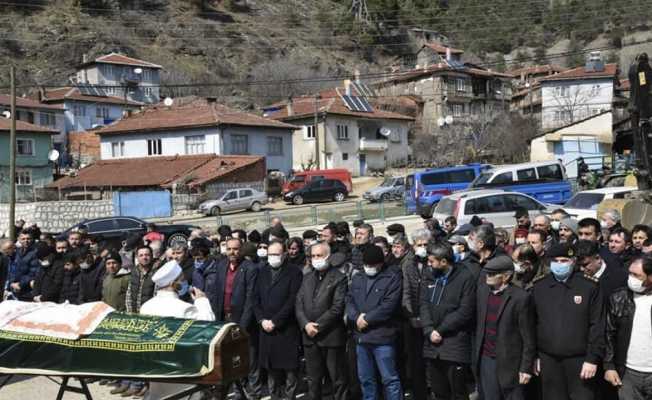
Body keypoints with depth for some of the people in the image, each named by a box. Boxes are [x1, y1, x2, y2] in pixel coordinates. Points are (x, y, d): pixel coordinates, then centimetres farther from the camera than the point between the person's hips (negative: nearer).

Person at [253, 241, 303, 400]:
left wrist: (274, 321, -12)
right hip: (266, 328, 4)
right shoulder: (262, 272, 14)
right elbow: (256, 298, 10)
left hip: (287, 329, -4)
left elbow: (293, 301, -10)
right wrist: (262, 320, -4)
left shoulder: (294, 273, -2)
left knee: (290, 367, -2)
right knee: (271, 367, 6)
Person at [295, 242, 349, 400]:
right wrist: (306, 324, -9)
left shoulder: (339, 278, -5)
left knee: (338, 380, 2)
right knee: (313, 380, 13)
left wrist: (317, 326, -14)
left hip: (331, 336, -5)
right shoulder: (307, 278, 14)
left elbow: (337, 307, -13)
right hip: (310, 337, 5)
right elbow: (298, 304, 7)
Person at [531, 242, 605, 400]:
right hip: (548, 360, 3)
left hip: (579, 359, -3)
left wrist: (593, 359, -10)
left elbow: (597, 326, -6)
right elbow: (533, 324, 7)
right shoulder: (539, 287, 4)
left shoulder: (589, 287, -5)